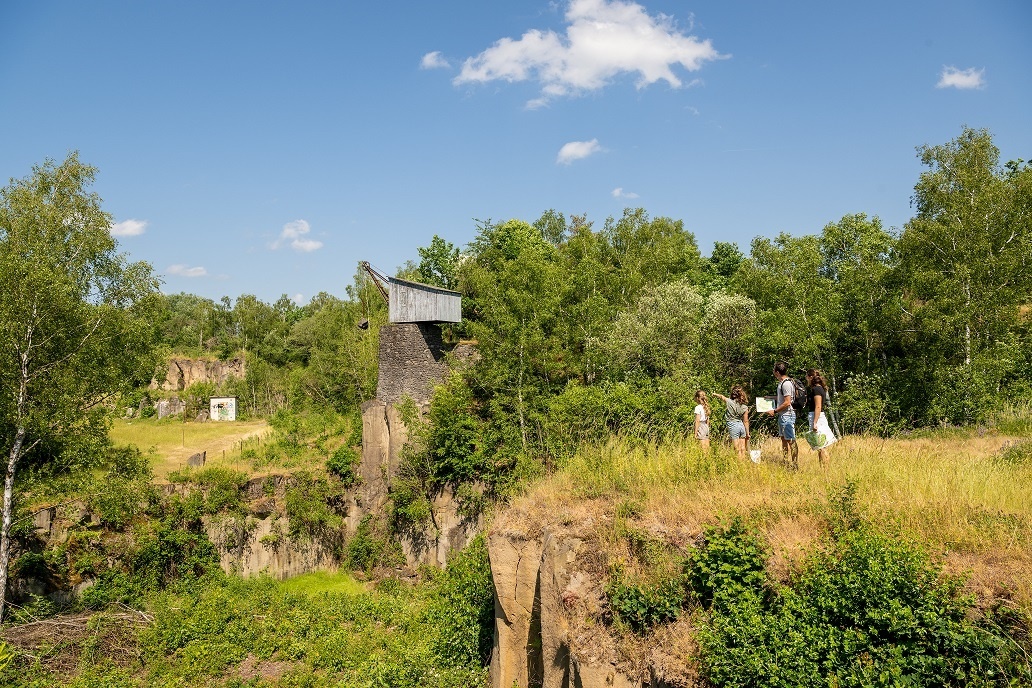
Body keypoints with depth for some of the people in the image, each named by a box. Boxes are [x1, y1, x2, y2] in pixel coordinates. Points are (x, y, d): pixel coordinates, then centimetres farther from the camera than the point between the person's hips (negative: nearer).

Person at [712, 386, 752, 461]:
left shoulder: (730, 402, -10)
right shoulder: (745, 407, 0)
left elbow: (721, 397, 12)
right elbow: (746, 421, 4)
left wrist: (715, 394, 33)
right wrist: (747, 433, 11)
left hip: (733, 426, -5)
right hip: (741, 426, 5)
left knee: (737, 450, -4)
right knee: (743, 449, 10)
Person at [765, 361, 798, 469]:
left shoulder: (786, 384, -18)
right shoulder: (781, 382, 12)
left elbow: (787, 403, -21)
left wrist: (774, 411, -16)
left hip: (787, 415, -11)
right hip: (782, 415, 11)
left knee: (791, 440, -6)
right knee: (783, 439, 16)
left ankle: (795, 465, -2)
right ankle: (785, 463, 25)